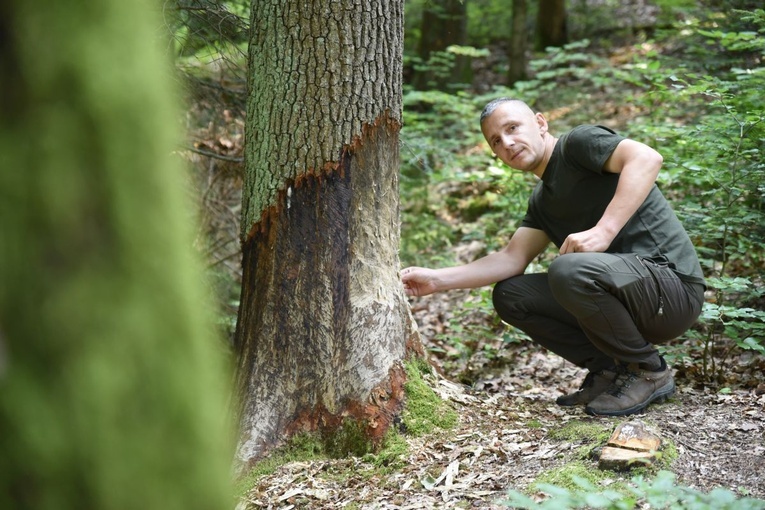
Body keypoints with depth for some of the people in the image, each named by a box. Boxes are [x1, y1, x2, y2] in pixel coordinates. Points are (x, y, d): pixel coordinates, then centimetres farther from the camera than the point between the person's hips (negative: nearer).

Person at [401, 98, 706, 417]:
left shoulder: (578, 143, -6)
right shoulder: (542, 201, 18)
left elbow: (647, 157, -23)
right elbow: (512, 258, 10)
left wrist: (603, 231, -31)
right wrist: (436, 279, 2)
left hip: (671, 283, -8)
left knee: (569, 270, -34)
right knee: (508, 295, 4)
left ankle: (649, 372, -10)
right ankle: (609, 368, 5)